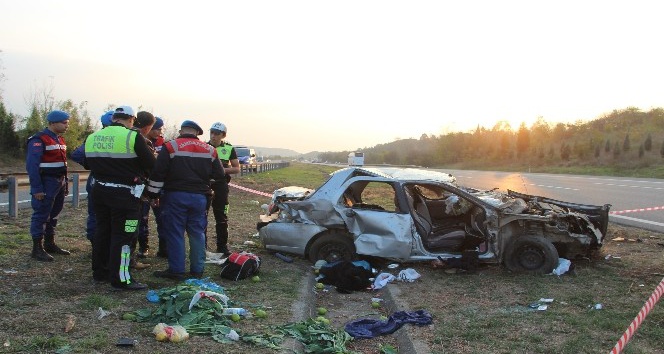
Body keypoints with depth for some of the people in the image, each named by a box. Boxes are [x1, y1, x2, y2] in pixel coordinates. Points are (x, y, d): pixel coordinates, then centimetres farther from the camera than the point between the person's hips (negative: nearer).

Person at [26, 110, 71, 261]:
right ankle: (37, 249, 2)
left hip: (59, 183, 9)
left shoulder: (60, 139, 14)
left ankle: (49, 244, 26)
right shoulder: (39, 140, -14)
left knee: (53, 215, 15)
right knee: (41, 215, -4)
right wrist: (37, 188, -21)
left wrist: (65, 183, 16)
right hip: (46, 184, -9)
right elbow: (32, 165, -18)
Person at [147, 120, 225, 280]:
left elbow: (157, 173, -8)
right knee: (197, 233, 10)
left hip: (176, 195, -3)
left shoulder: (170, 147, -4)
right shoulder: (209, 150, 7)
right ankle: (197, 269, 14)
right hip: (200, 197, 4)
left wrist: (153, 193, 0)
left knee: (175, 233, 2)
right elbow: (219, 174, 11)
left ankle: (176, 270, 4)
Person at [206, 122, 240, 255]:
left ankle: (222, 246, 13)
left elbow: (237, 169, 5)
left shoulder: (229, 149, 5)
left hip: (220, 185, 0)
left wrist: (224, 170, -12)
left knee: (221, 217, 4)